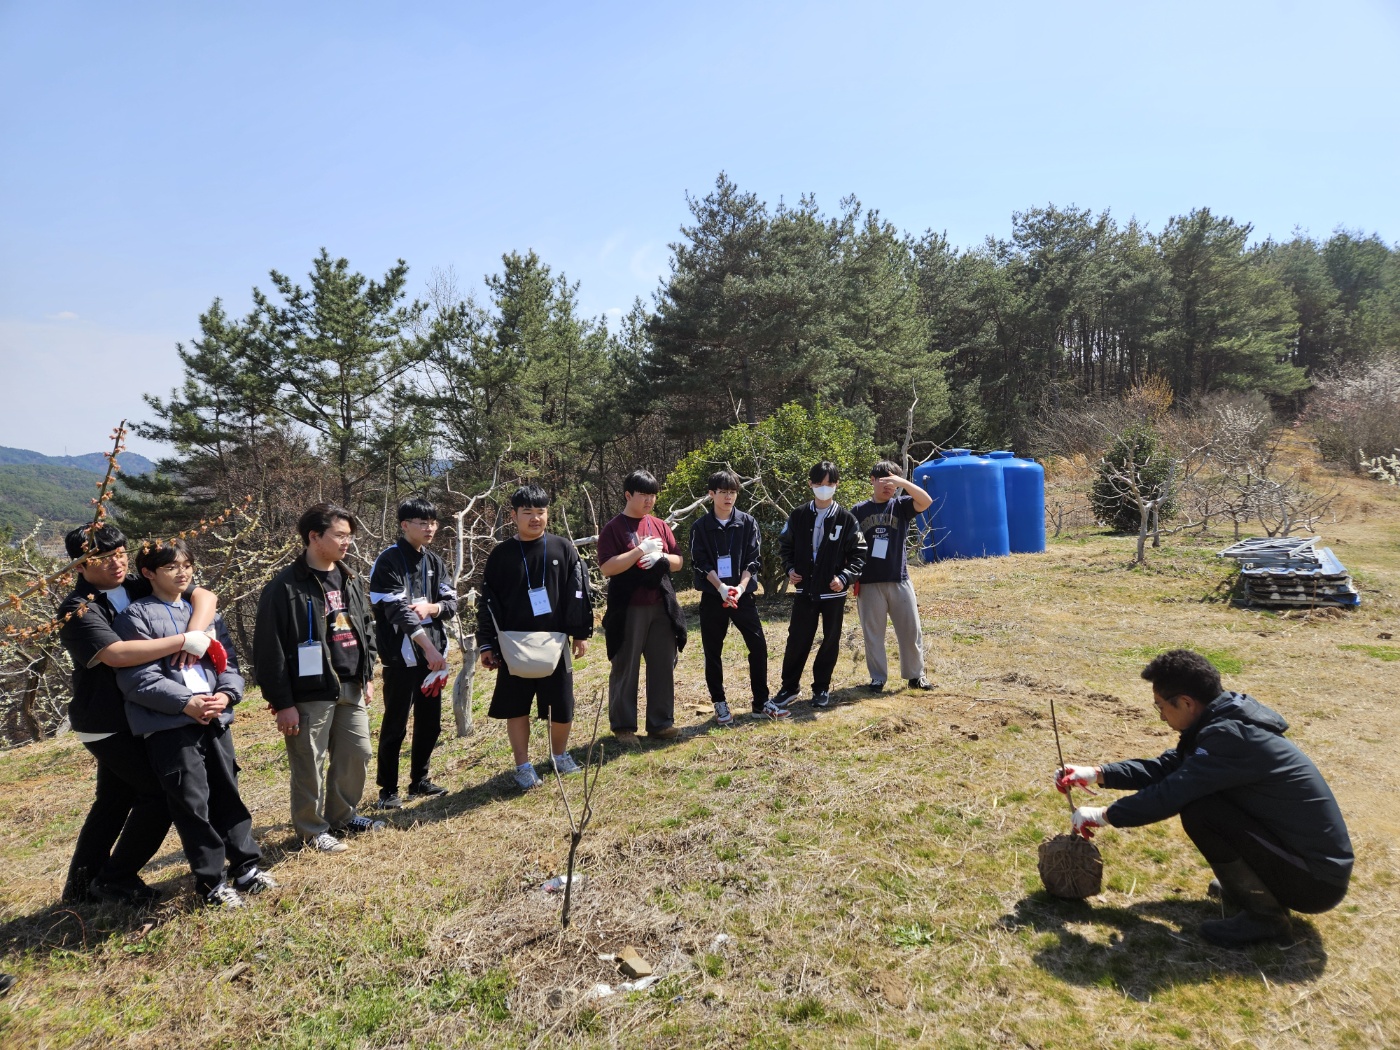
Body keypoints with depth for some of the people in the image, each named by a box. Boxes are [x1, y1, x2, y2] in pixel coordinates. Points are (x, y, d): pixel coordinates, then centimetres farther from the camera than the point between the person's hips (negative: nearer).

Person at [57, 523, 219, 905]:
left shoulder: (139, 588, 0)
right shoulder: (79, 611, -18)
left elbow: (204, 596, -7)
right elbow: (115, 654, -35)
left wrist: (194, 636, -26)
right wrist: (185, 641, -35)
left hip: (134, 719, 7)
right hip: (107, 725, -7)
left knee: (115, 800, 18)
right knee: (161, 792, -5)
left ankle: (81, 884, 34)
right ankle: (115, 879, 11)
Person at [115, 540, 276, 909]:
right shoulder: (137, 616, -3)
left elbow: (228, 660, 11)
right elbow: (138, 677, -11)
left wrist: (226, 695, -7)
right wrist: (187, 702, -17)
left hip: (215, 719, 5)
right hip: (169, 725, -5)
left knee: (227, 794, 12)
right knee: (192, 804, 0)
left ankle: (246, 867, 22)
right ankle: (211, 882, 12)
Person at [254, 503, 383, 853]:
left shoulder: (352, 580, 10)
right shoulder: (285, 587, -13)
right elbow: (270, 650, -13)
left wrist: (368, 676, 15)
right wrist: (282, 703, -13)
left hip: (352, 688, 7)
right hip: (311, 693, -6)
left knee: (358, 753, 14)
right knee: (311, 766, 4)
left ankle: (342, 816, 34)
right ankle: (312, 831, 23)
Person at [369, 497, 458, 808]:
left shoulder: (434, 562, 12)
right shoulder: (388, 562, -9)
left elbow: (452, 603, 9)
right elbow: (397, 610, -18)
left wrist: (430, 608, -14)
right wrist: (428, 648, -24)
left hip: (432, 653, 7)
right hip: (402, 656, -6)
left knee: (430, 721, 12)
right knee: (395, 724, 1)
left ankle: (419, 780, 26)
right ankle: (388, 789, 13)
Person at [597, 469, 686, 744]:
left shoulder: (660, 526, 11)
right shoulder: (613, 529, -5)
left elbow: (678, 562, 12)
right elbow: (607, 568, -15)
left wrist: (661, 557, -9)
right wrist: (640, 550, -19)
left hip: (661, 607, 5)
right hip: (629, 609, -5)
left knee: (663, 666, 9)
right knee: (625, 669, 4)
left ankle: (661, 722, 20)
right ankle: (623, 726, 15)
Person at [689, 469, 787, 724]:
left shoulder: (747, 523, 2)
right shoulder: (700, 527, -1)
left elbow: (752, 560, -2)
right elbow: (700, 563, -7)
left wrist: (740, 587, -16)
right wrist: (721, 587, -21)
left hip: (743, 595, 1)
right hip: (712, 597, -1)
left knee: (758, 646, 0)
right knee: (712, 652, 5)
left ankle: (761, 703, 13)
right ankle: (720, 704, 19)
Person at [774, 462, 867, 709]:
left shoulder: (846, 519, -3)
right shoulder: (798, 516, 1)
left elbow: (859, 553, -1)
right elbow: (785, 545, 13)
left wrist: (845, 577, -13)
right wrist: (790, 568, -1)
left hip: (834, 591, -1)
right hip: (804, 590, 1)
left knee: (831, 641, 9)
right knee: (797, 640, 3)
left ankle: (821, 688, 24)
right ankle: (789, 687, 17)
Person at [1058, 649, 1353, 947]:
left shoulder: (1232, 737, -26)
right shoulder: (1227, 719, 2)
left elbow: (1169, 794, -25)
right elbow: (1165, 768, 9)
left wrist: (1103, 816, -11)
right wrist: (1096, 774, 3)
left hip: (1319, 880, -9)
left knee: (1197, 810, -21)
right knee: (1198, 791, 9)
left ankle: (1264, 914, -4)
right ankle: (1250, 886, 17)